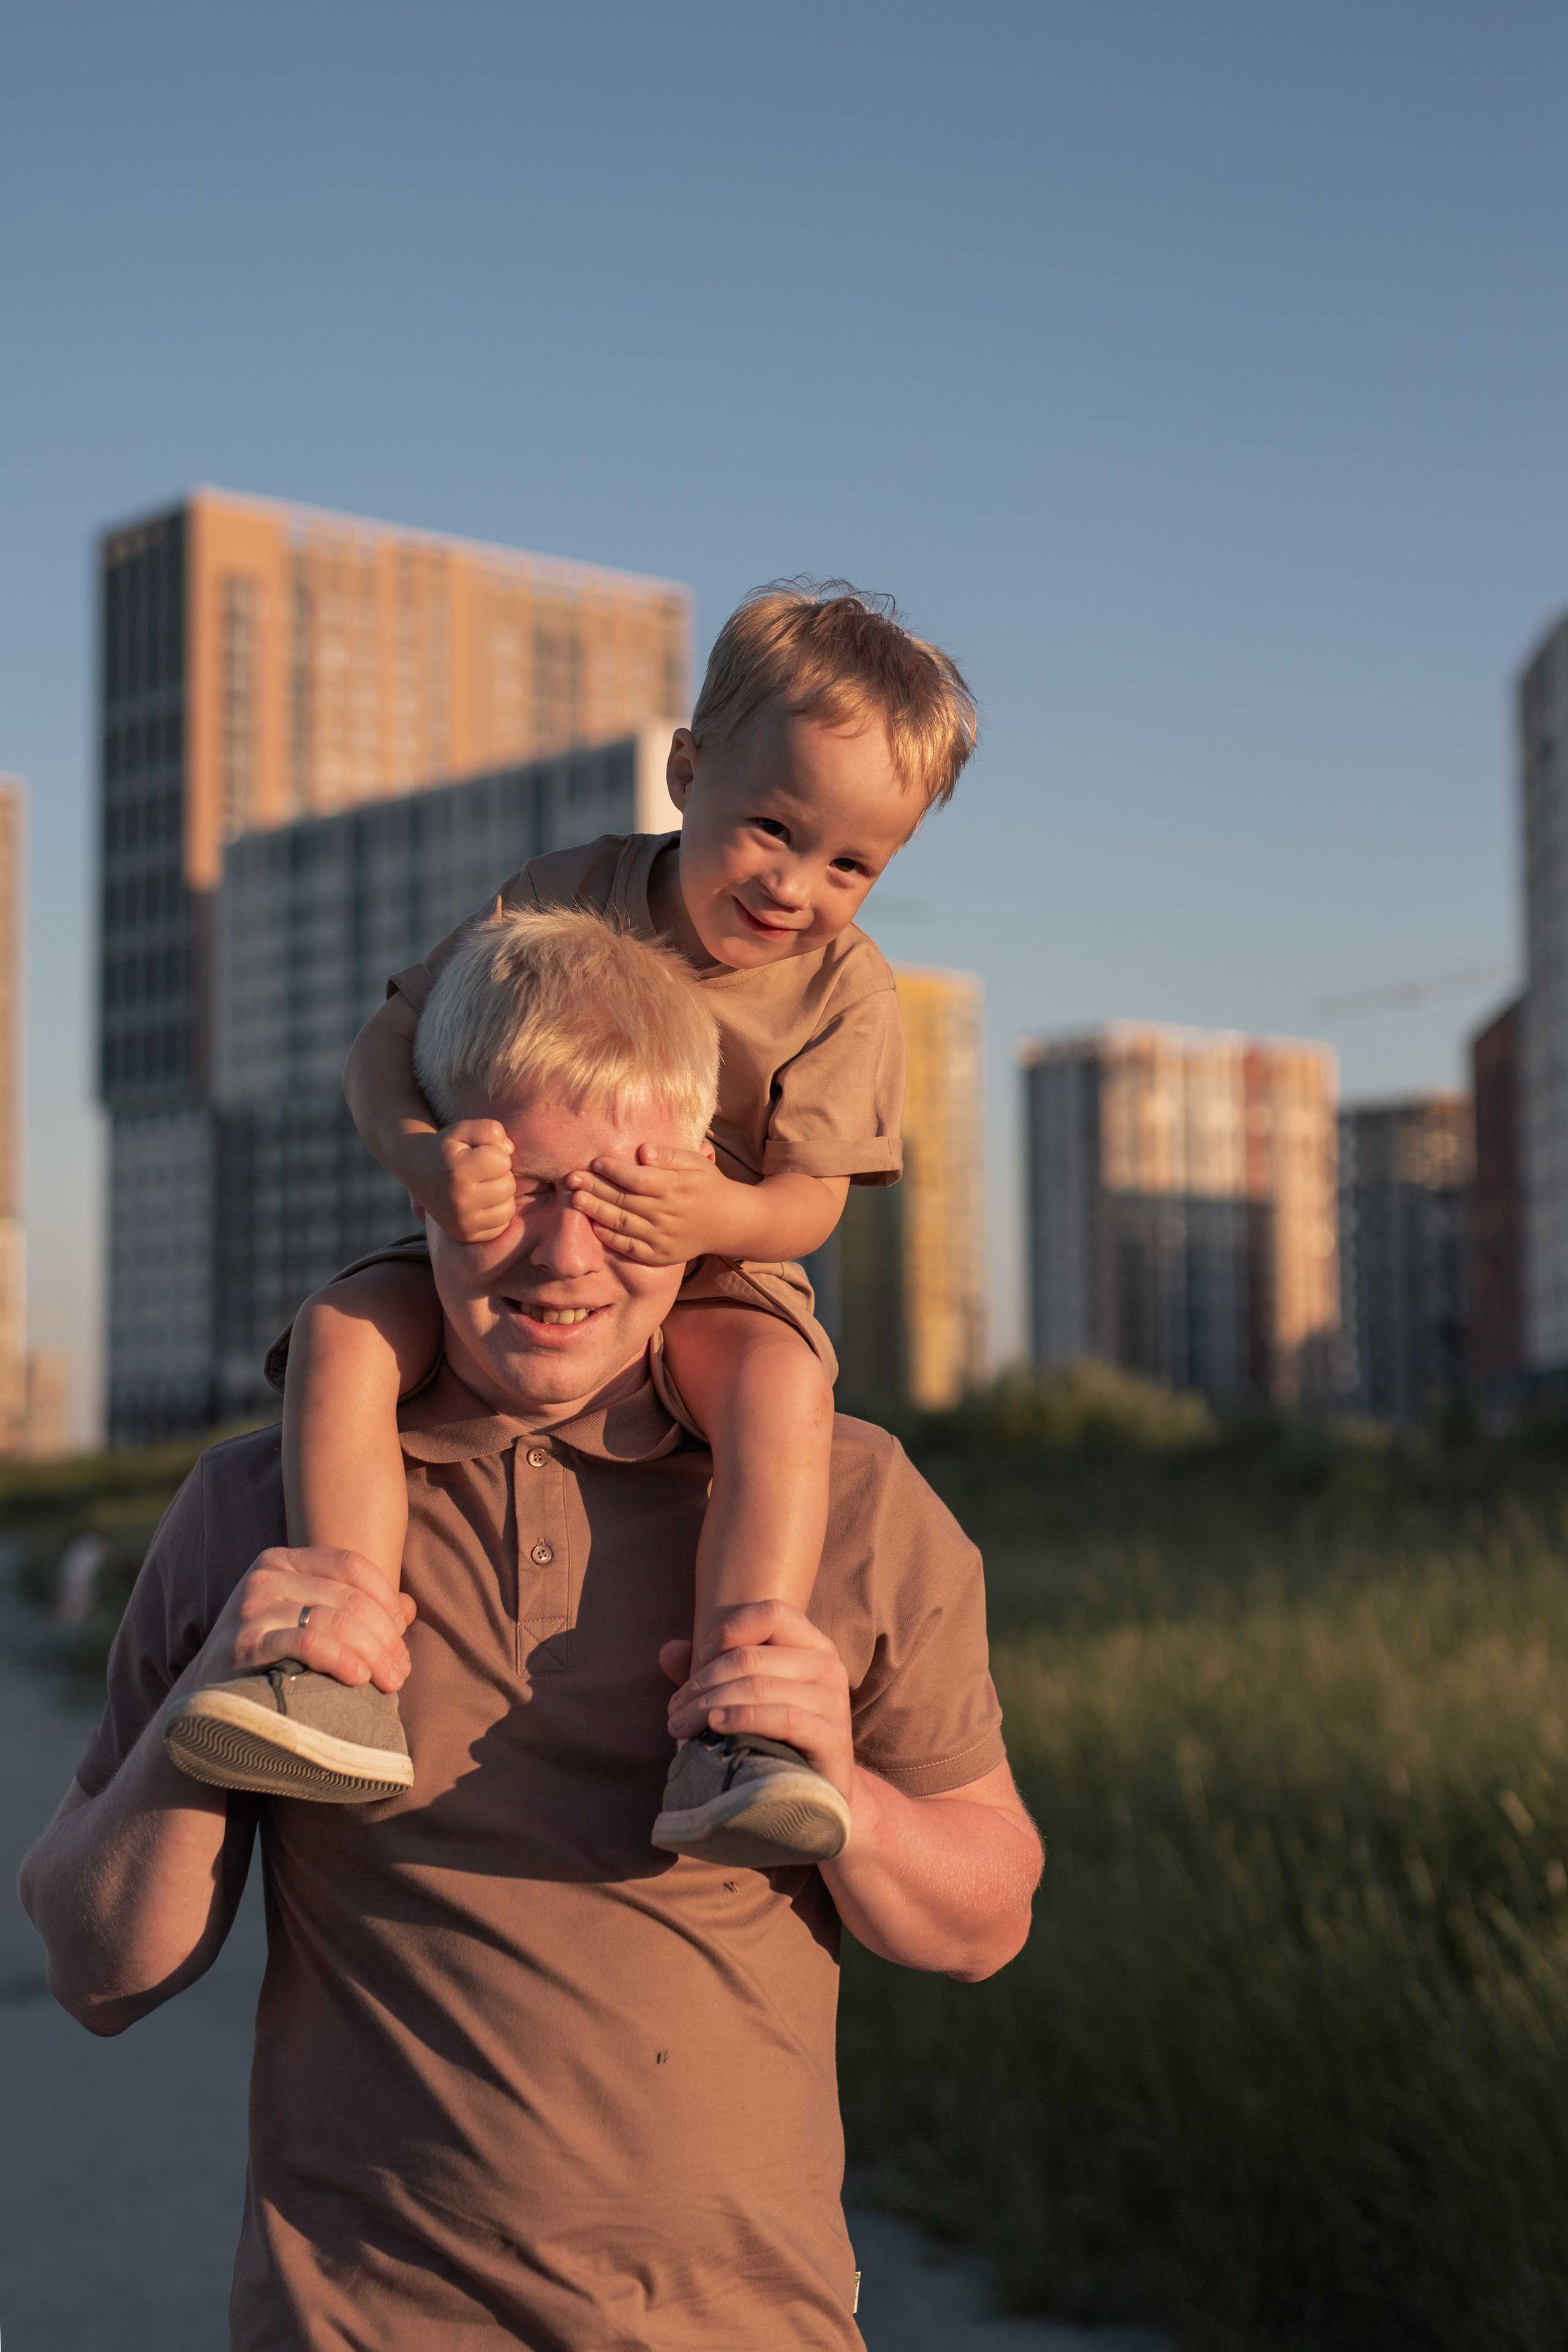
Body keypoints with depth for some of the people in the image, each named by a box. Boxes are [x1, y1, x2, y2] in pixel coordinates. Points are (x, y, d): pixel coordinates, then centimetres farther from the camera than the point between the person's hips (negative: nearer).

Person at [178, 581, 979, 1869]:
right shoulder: (568, 899, -7)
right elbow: (387, 1040, -7)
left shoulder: (845, 990, -7)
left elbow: (811, 1200, -11)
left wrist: (717, 1216, -36)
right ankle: (349, 1679, -34)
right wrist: (420, 1151, -31)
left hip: (713, 1282, -2)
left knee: (783, 1383, -36)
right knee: (344, 1328, -26)